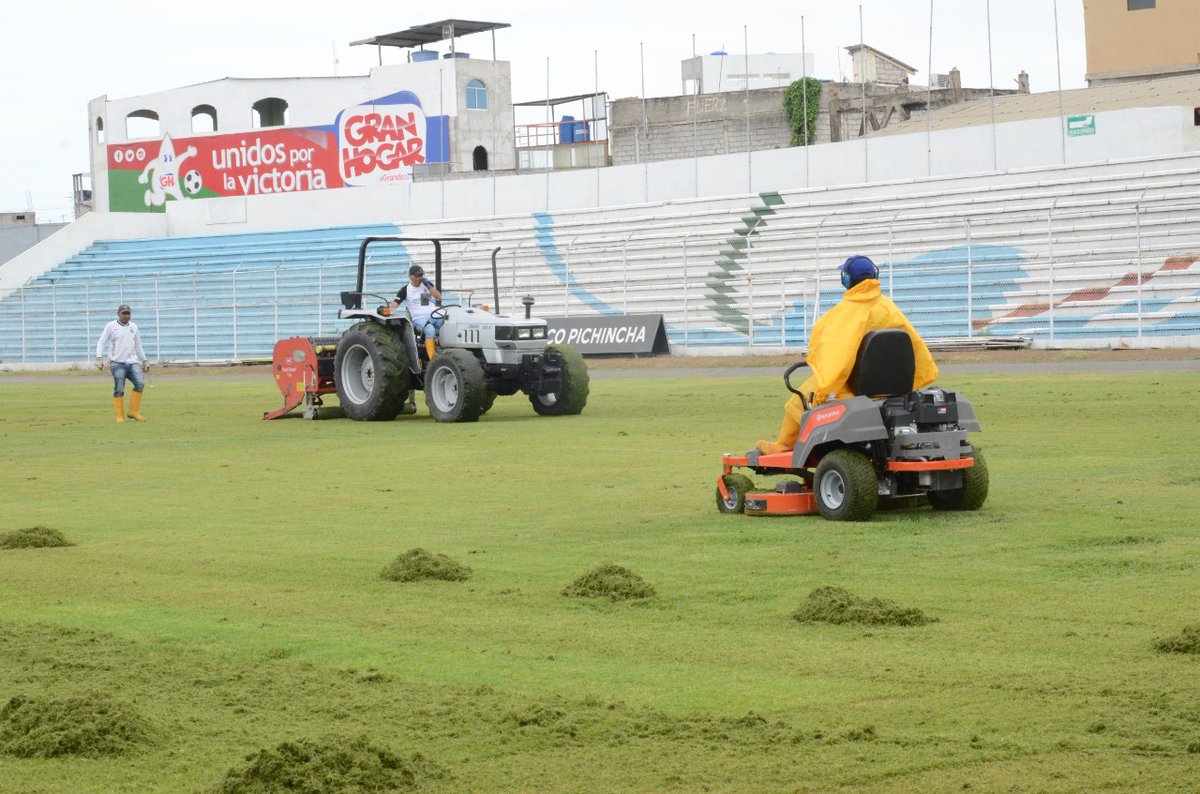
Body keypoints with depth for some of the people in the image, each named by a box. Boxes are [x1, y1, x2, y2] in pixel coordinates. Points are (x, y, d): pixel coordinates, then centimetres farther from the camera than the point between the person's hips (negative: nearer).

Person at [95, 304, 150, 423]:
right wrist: (99, 358, -16)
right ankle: (120, 416, -1)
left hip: (132, 362, 4)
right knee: (119, 390, -7)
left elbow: (138, 345, 25)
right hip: (117, 363, -4)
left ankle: (134, 412, -2)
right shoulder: (111, 327, 1)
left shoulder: (133, 327, 15)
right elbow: (101, 343, -3)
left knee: (140, 383, -13)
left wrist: (144, 360, 23)